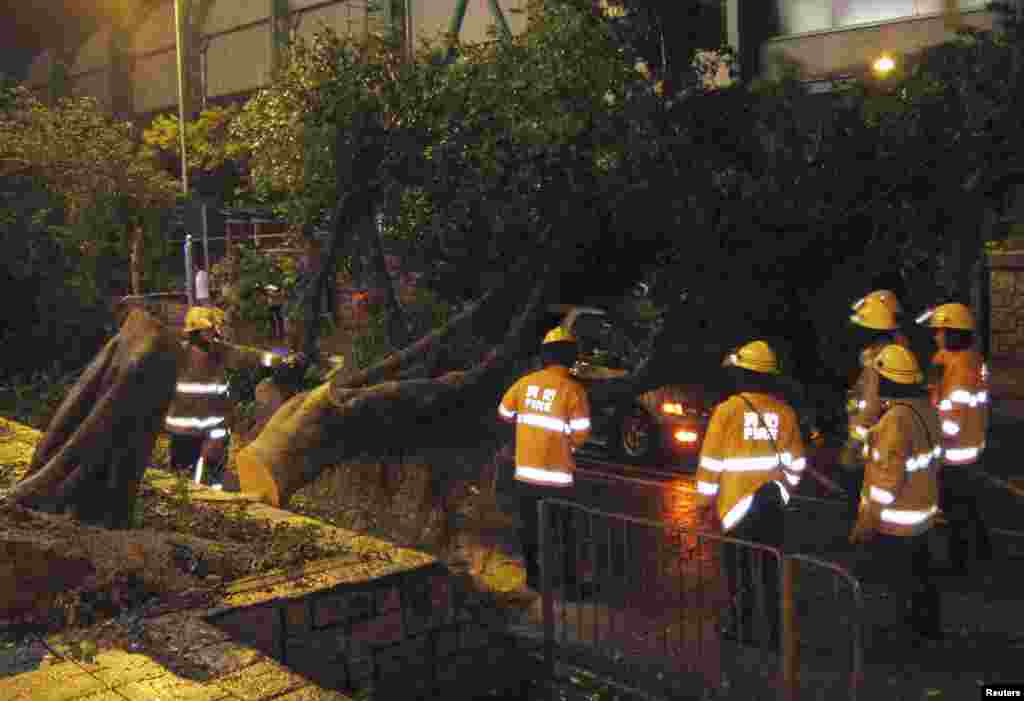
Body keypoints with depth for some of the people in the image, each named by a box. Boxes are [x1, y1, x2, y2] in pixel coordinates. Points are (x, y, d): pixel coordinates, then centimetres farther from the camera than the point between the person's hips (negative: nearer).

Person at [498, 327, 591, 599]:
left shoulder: (526, 382, -1)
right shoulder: (573, 389, -15)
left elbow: (504, 413, 13)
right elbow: (580, 434, -14)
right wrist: (568, 443, 7)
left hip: (525, 472, 4)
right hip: (556, 475, -4)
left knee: (529, 527, 19)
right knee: (562, 533, 9)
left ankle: (533, 577, 31)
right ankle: (568, 586, 16)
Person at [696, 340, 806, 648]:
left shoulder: (727, 410, -13)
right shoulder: (785, 411, -2)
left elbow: (710, 462, -10)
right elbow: (796, 462, 5)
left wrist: (704, 502, 0)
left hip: (737, 502, -3)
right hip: (772, 504, 4)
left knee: (739, 570, 9)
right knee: (773, 568, 14)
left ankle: (742, 629, 19)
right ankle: (776, 631, 21)